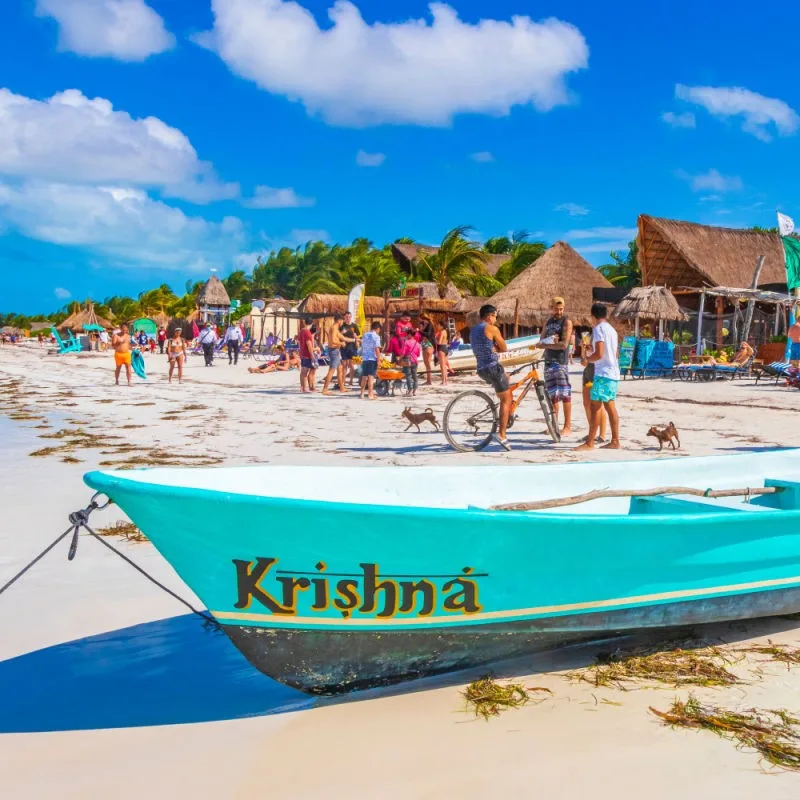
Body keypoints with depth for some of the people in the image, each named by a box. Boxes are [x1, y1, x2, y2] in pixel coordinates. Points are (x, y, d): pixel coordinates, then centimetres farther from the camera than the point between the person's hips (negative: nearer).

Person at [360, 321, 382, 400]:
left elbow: (362, 347, 14)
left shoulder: (364, 335, 11)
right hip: (372, 359, -6)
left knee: (364, 376, 12)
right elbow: (377, 349, -15)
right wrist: (379, 359, -11)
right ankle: (370, 394, -3)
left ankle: (362, 394, 16)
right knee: (371, 376, -3)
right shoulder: (376, 336, -8)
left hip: (364, 358, 6)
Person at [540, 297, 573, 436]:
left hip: (560, 362, -6)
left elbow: (564, 344, -13)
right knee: (552, 394, 9)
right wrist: (551, 341, -11)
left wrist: (547, 344, -5)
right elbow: (541, 343, 9)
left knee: (564, 394, -9)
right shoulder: (548, 323, 16)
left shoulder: (566, 322, -3)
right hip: (548, 362, 6)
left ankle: (568, 426, -7)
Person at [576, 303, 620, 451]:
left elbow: (599, 354, -20)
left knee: (595, 407, -8)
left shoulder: (598, 329, -12)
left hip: (603, 373, -9)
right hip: (613, 373, 9)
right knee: (610, 407, 12)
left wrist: (587, 359, -2)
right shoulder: (611, 329, 15)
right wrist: (591, 359, 27)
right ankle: (615, 441, 14)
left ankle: (589, 443, -8)